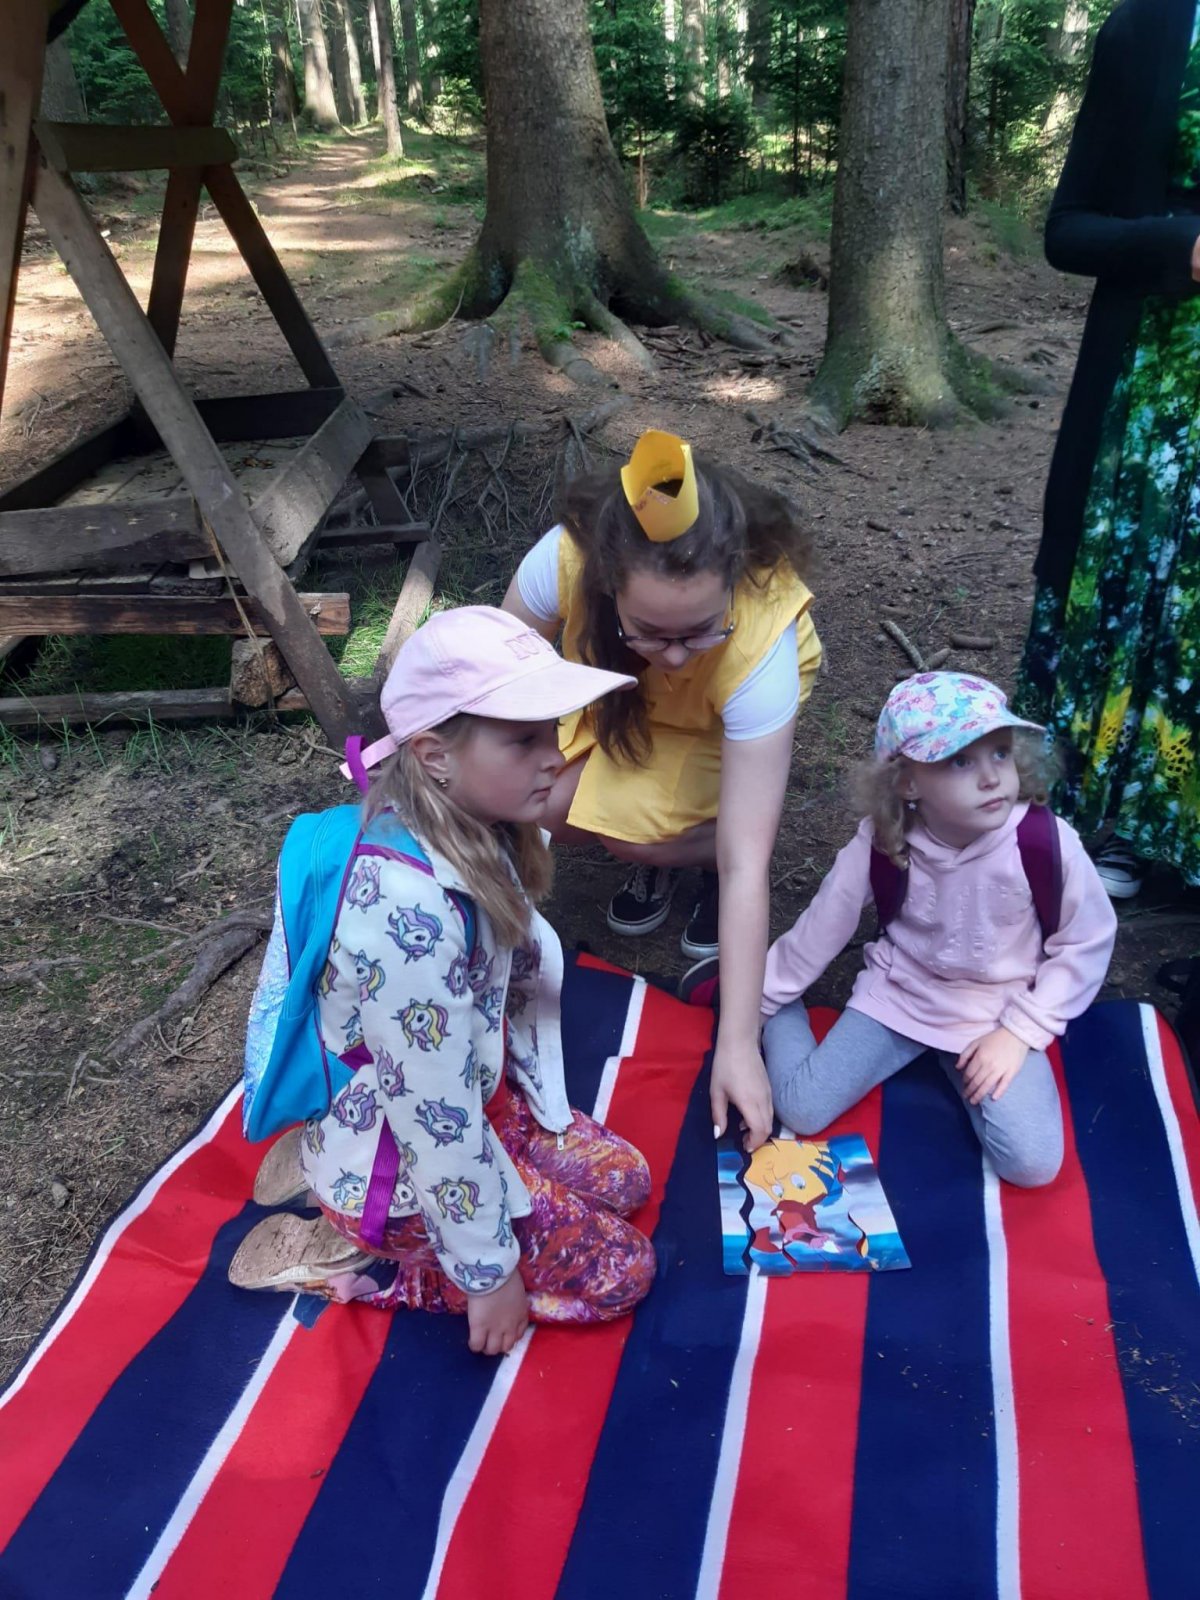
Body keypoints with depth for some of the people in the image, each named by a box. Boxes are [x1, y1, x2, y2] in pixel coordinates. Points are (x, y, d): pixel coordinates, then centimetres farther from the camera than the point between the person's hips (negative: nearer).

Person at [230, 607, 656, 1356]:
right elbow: (436, 1115, -29)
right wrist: (488, 1268, -16)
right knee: (619, 1270, 1)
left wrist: (548, 1109, 11)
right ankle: (344, 1258, 5)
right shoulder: (409, 912, -38)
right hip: (393, 1159, -8)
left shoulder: (473, 831, -12)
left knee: (625, 1179, 19)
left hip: (467, 1097, 8)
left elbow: (525, 973, 2)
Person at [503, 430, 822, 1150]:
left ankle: (697, 846, 4)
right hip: (617, 689, 3)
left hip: (734, 706, -3)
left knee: (630, 825, -29)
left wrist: (738, 1043, -37)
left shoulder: (760, 638, -42)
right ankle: (660, 855, 7)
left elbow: (746, 864, -39)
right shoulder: (566, 557, -38)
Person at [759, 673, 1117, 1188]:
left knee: (1033, 1163, -16)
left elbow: (1087, 942, -8)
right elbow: (820, 929, -6)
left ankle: (959, 1065, 11)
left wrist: (1020, 1030, -13)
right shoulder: (879, 845, -20)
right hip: (898, 992, 0)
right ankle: (782, 1011, 21)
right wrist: (757, 998, 2)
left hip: (996, 1013, 0)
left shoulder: (1047, 842, -23)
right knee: (801, 1112, -9)